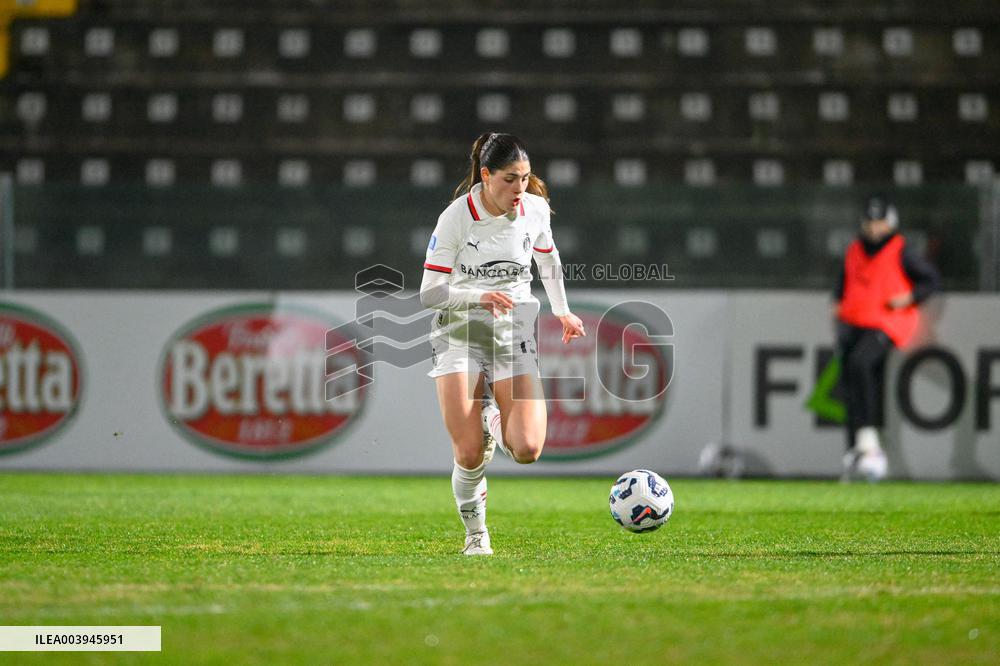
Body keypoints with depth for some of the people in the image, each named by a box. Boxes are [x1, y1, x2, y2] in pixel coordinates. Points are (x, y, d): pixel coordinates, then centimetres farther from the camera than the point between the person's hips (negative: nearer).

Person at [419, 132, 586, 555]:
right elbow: (429, 293, -13)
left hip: (514, 334, 3)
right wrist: (478, 297, -29)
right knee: (470, 455, -13)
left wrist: (562, 311, 26)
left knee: (527, 450, -16)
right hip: (460, 333, -2)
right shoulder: (456, 218, -15)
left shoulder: (535, 209, -3)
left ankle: (497, 420, 20)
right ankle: (475, 532, 15)